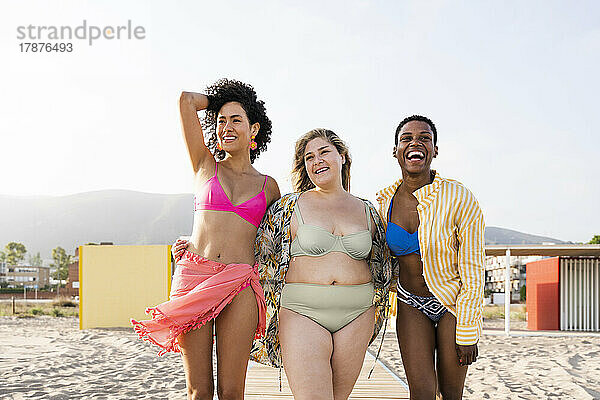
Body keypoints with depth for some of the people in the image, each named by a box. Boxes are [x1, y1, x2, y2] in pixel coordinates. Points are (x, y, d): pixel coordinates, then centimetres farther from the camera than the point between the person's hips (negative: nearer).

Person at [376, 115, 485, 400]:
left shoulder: (459, 200, -20)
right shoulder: (386, 202, -7)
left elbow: (472, 270, -16)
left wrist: (468, 332, -14)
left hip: (454, 302, -2)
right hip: (411, 304, 3)